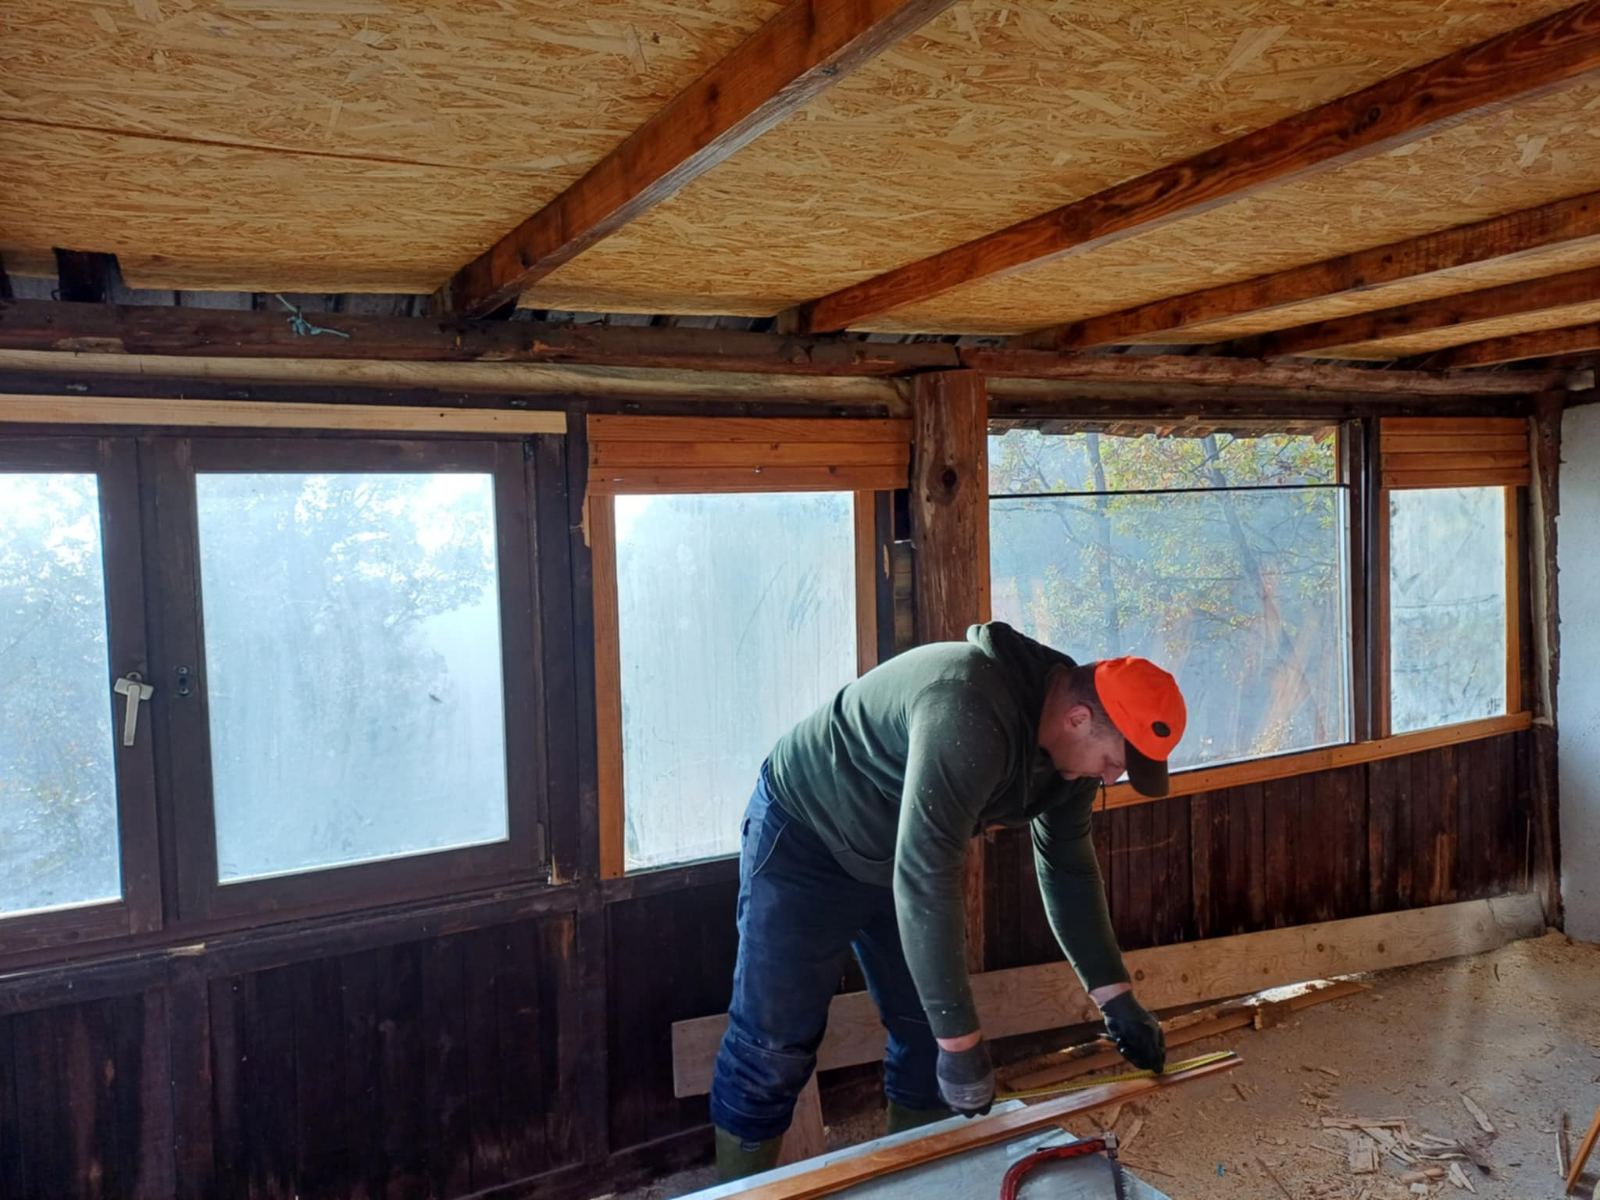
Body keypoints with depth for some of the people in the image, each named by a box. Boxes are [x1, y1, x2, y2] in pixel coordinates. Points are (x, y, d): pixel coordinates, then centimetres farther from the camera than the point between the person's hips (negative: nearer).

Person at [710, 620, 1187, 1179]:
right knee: (772, 1046, -3)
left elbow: (1067, 868, 4)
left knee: (926, 1033, 8)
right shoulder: (969, 717, -39)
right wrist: (960, 1040, -34)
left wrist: (1116, 999, 3)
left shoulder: (1068, 743, -9)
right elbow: (923, 882, -40)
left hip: (904, 853, 8)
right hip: (803, 840, -8)